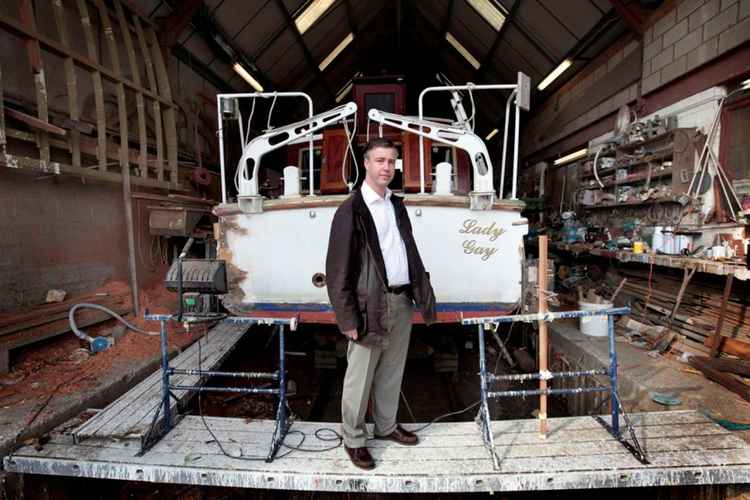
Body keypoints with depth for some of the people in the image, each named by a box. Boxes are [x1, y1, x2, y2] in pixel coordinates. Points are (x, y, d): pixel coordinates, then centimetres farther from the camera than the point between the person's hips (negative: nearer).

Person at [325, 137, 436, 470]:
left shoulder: (397, 205, 12)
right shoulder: (351, 211, -10)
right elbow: (337, 270, -12)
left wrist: (422, 293, 9)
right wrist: (348, 318, -15)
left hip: (402, 301, 7)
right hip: (371, 304, -6)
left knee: (392, 372, 19)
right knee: (360, 377, 7)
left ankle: (386, 426, 38)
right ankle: (353, 438, 26)